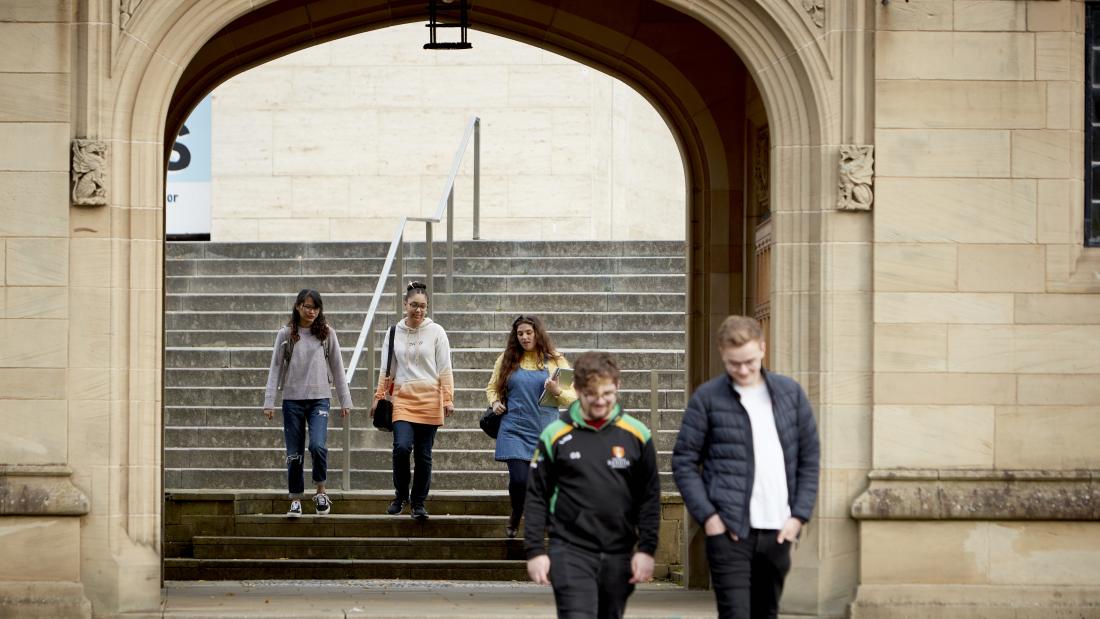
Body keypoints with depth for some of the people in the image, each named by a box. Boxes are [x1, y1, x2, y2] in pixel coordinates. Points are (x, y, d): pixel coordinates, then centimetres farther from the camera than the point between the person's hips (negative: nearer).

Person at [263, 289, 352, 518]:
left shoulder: (326, 333, 4)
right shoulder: (285, 334, 3)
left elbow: (337, 368, 8)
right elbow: (275, 368, 4)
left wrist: (345, 400, 6)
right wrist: (269, 402, -2)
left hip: (319, 398, -1)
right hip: (292, 399, 1)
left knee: (317, 445, -19)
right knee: (294, 453, 2)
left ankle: (321, 491, 1)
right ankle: (296, 500, 12)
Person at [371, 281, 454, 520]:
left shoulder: (436, 332, 3)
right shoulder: (394, 333, 8)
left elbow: (445, 369, 2)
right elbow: (386, 369, 13)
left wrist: (448, 398, -5)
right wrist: (378, 397, 7)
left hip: (429, 400, -1)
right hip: (402, 399, 1)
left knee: (423, 454, 2)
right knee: (402, 447, -17)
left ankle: (419, 503, 14)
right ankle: (401, 495, 4)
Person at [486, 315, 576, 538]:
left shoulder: (555, 361, 5)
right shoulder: (507, 360, 9)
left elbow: (572, 398, 4)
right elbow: (492, 388, 22)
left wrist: (557, 391, -16)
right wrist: (494, 402, 2)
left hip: (546, 431, 0)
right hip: (514, 430, 0)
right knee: (519, 479, -12)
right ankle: (515, 516, 17)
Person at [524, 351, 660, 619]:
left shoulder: (637, 435, 4)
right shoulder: (556, 435, 0)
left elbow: (650, 497, 7)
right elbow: (537, 496, 4)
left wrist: (647, 549, 1)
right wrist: (534, 550, -1)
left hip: (619, 556, 3)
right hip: (570, 551, -2)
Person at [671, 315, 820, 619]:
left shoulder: (790, 392, 9)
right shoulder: (707, 398, -1)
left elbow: (810, 457, 13)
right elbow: (684, 462, 1)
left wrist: (799, 514, 3)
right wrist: (706, 514, -9)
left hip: (778, 530, 4)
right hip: (729, 530, -4)